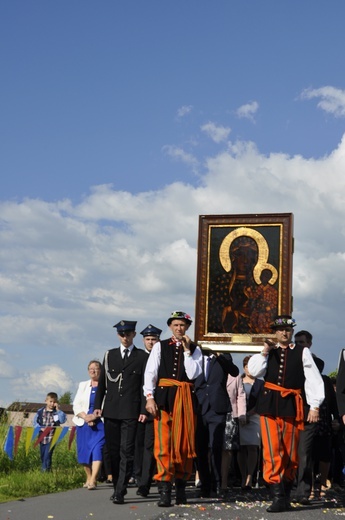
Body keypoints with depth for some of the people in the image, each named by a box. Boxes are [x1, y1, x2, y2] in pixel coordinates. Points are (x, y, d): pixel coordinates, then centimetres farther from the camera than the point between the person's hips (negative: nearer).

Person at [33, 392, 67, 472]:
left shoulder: (57, 412, 0)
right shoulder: (40, 411, 2)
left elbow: (63, 420, -14)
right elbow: (35, 422, 5)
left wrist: (58, 410, -15)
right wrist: (40, 428, -12)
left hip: (52, 438, -3)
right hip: (42, 437, 3)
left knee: (47, 456, -11)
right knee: (42, 456, 13)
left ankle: (45, 470, -7)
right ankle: (44, 469, 26)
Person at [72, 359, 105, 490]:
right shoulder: (83, 385, 16)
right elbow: (76, 405, 10)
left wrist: (95, 416, -17)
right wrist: (85, 417, -8)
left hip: (100, 423, -4)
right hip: (84, 423, 5)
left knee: (97, 449, -15)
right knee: (84, 451, 6)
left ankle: (93, 480, -21)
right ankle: (89, 477, 22)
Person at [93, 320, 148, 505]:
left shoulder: (143, 357, 3)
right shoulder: (109, 355, 13)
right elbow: (102, 382, 13)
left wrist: (143, 410, -7)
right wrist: (97, 405, 6)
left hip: (131, 412, -4)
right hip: (111, 411, 4)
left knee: (127, 452, -8)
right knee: (113, 451, 9)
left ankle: (120, 492, -9)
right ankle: (117, 486, 21)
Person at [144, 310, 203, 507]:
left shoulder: (195, 349, 9)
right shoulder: (160, 347, 8)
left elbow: (193, 375, -4)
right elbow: (150, 373, 1)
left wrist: (187, 350, -6)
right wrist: (150, 397, -10)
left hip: (185, 398, 1)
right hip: (164, 396, -1)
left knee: (184, 442, 6)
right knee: (163, 442, -7)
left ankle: (181, 487, 19)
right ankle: (164, 490, -7)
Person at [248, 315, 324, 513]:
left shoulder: (302, 352, 5)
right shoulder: (268, 351, 14)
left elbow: (313, 379, 0)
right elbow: (254, 372, 1)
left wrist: (315, 406, -6)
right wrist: (265, 352, -9)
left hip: (292, 405, -1)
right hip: (270, 404, 1)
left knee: (291, 453, 7)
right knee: (272, 451, -9)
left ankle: (286, 494, 21)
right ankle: (278, 496, -10)